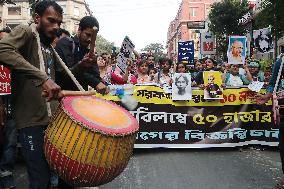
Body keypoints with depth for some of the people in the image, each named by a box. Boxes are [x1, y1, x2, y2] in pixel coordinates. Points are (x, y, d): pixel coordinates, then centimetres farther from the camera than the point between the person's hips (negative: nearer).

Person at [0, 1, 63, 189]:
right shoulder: (26, 32, -6)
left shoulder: (49, 47, 17)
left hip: (50, 118, 8)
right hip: (31, 120, -8)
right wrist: (43, 78, -33)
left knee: (51, 170, 16)